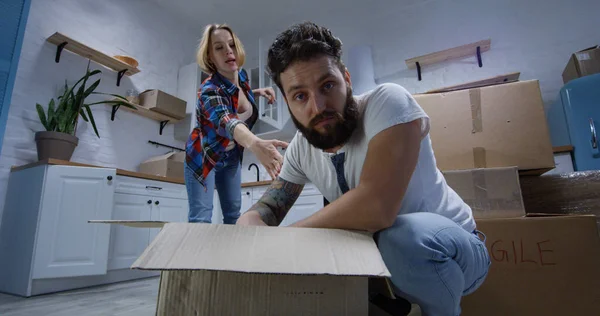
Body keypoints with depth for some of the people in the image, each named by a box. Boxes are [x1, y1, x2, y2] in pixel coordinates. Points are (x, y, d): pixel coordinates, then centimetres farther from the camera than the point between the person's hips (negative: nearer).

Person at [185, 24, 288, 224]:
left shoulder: (242, 75, -11)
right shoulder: (210, 91, -32)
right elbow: (225, 121, -56)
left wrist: (258, 92, -6)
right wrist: (256, 144, -77)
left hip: (231, 157, 6)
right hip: (204, 156, -6)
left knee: (234, 215, 7)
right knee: (201, 219, -13)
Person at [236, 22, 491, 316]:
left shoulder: (388, 101, -26)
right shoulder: (301, 147, -6)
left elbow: (377, 206, -38)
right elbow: (268, 206, 3)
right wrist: (249, 220, -23)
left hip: (450, 247, -5)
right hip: (377, 251, 6)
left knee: (404, 235, -37)